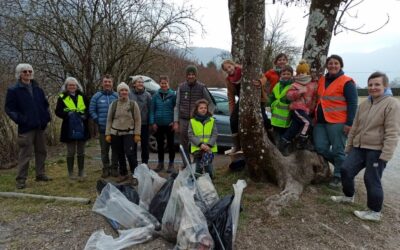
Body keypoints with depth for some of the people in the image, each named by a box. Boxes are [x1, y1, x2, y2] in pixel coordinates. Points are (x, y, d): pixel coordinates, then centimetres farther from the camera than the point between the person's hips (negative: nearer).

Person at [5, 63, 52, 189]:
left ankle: (40, 174, 24)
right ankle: (21, 179, 4)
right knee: (25, 154, -5)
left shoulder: (37, 89, 12)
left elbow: (45, 104, 20)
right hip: (26, 127, -5)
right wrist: (19, 119, -18)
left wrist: (46, 116, 6)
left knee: (41, 151, 12)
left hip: (40, 126, 6)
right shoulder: (13, 90, -3)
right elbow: (9, 108, -5)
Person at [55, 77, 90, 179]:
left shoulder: (82, 96, 7)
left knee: (81, 152, 11)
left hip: (82, 128, 3)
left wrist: (85, 115, -10)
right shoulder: (62, 97, -1)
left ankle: (81, 171, 22)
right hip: (69, 129, -3)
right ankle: (70, 172, 16)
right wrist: (67, 114, -21)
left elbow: (88, 109, 10)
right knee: (71, 152, 5)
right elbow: (58, 112, -3)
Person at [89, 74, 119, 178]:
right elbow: (91, 110, 5)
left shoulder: (117, 96, 1)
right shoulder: (97, 96, 3)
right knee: (104, 150, 9)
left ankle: (114, 168, 20)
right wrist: (98, 121, -2)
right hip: (103, 129, 1)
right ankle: (106, 168, 21)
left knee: (116, 149, 6)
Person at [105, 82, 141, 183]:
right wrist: (108, 134, 2)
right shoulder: (113, 104, 6)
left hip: (129, 133, -3)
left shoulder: (133, 104, 0)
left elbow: (138, 120, -1)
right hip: (115, 133, 3)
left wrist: (137, 134, -7)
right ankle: (123, 174, 23)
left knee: (130, 153, -14)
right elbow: (109, 120, 9)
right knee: (120, 155, 9)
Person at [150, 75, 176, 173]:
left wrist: (174, 121, -9)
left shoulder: (173, 95, -4)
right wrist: (153, 122, -2)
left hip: (169, 124, -3)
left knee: (170, 144, 7)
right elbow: (152, 110, 5)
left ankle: (171, 164, 19)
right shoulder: (155, 96, 3)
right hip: (158, 124, 3)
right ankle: (160, 163, 26)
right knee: (160, 144, 12)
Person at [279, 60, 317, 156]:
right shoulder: (295, 85, -3)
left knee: (294, 128, 7)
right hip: (297, 108, -6)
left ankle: (284, 145, 16)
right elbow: (289, 95, -15)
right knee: (307, 122, -24)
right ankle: (302, 143, -9)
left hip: (306, 110, 6)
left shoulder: (313, 84, 12)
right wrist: (299, 92, -25)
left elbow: (315, 96, 19)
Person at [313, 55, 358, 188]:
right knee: (321, 148, 5)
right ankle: (342, 164, 27)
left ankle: (338, 176, 17)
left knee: (338, 151, 1)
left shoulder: (347, 82, -6)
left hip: (337, 123, -6)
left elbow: (353, 104, -10)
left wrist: (349, 123, -16)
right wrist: (316, 116, 16)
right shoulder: (321, 80, 14)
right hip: (321, 122, 7)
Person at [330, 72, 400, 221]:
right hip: (359, 147, 7)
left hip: (377, 150, -7)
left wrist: (385, 155, -20)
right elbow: (355, 127, 19)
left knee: (372, 180, -1)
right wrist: (349, 146, 20)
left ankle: (375, 212, 16)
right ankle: (348, 196, 32)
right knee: (346, 170, 8)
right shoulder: (364, 104, 12)